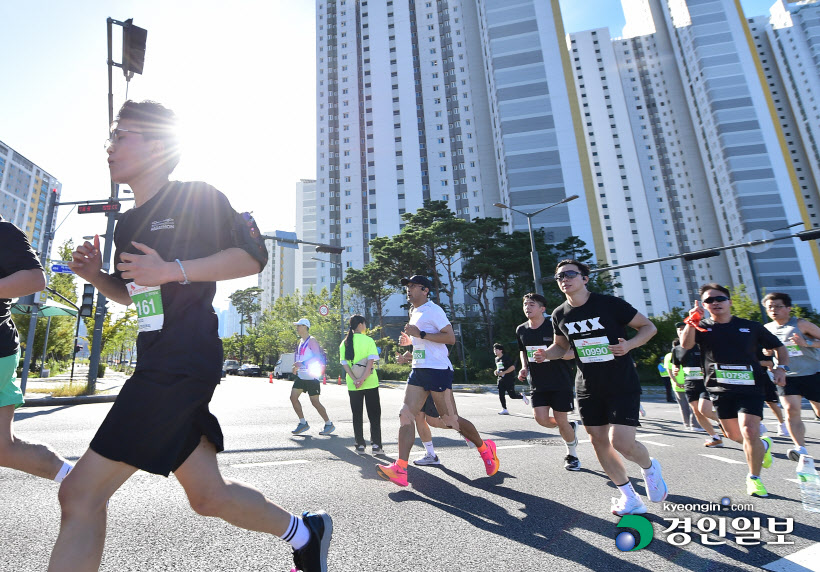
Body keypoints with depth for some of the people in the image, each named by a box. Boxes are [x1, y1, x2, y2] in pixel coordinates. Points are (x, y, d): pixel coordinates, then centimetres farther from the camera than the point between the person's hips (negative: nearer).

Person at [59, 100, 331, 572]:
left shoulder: (197, 197, -1)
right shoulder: (127, 224, 21)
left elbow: (254, 255, -10)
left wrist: (172, 269, -15)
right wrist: (95, 275, 9)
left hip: (185, 364, -9)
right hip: (158, 367, 9)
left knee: (81, 493, -6)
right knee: (208, 496, 13)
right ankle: (306, 533, 32)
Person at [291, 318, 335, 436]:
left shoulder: (311, 340, -13)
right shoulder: (301, 341, 14)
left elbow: (318, 357, -22)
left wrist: (303, 364, -27)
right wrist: (296, 367, 10)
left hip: (311, 377, -9)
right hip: (301, 376, 9)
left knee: (315, 402, -3)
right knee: (293, 397, 3)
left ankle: (329, 424, 12)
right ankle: (303, 423, 15)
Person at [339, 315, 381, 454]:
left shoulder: (345, 343, 5)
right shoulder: (368, 340, -6)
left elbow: (344, 363, -2)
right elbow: (371, 360, -15)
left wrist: (355, 379, -9)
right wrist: (362, 378, -17)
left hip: (352, 385, 3)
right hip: (370, 383, -3)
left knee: (357, 415, 12)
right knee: (374, 414, 7)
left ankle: (360, 444, 14)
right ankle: (376, 444, 6)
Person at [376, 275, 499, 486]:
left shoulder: (433, 310, -9)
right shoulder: (414, 313, 19)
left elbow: (450, 337, -19)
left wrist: (421, 334, -22)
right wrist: (407, 355, 17)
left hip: (437, 370, -8)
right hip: (418, 371, 9)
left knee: (450, 419, 2)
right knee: (406, 416, -4)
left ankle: (485, 448, 26)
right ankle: (400, 469, -2)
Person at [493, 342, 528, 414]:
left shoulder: (507, 358, -10)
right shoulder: (496, 359, 14)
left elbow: (512, 367, -16)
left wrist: (503, 372, -20)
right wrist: (496, 372, 7)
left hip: (509, 379, -7)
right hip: (501, 379, 7)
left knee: (512, 395, -6)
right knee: (501, 395, -1)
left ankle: (522, 396, 23)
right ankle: (504, 409, 8)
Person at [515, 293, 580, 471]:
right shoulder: (521, 330, 3)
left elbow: (573, 352, -9)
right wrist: (524, 368, 1)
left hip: (560, 382, -4)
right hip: (538, 383, 4)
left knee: (560, 420, 0)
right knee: (541, 418, -7)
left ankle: (572, 455, 29)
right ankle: (570, 427, 26)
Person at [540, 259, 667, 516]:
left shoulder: (610, 304, -12)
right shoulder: (560, 315, 1)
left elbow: (648, 327, -3)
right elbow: (561, 346, 15)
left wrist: (629, 344, -22)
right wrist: (546, 353, -7)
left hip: (622, 384, -4)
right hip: (588, 387, 5)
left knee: (621, 442, -14)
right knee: (598, 441, 6)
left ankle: (649, 467, 23)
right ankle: (629, 497, 27)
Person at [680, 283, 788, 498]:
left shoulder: (751, 327, 4)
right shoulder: (702, 327, 0)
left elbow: (779, 347, 15)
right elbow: (686, 344, -19)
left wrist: (781, 368, -2)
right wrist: (693, 320, -29)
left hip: (749, 386, -1)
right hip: (720, 389, 1)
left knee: (749, 432, -13)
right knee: (733, 435, 11)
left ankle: (754, 478, 10)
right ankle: (762, 445, 44)